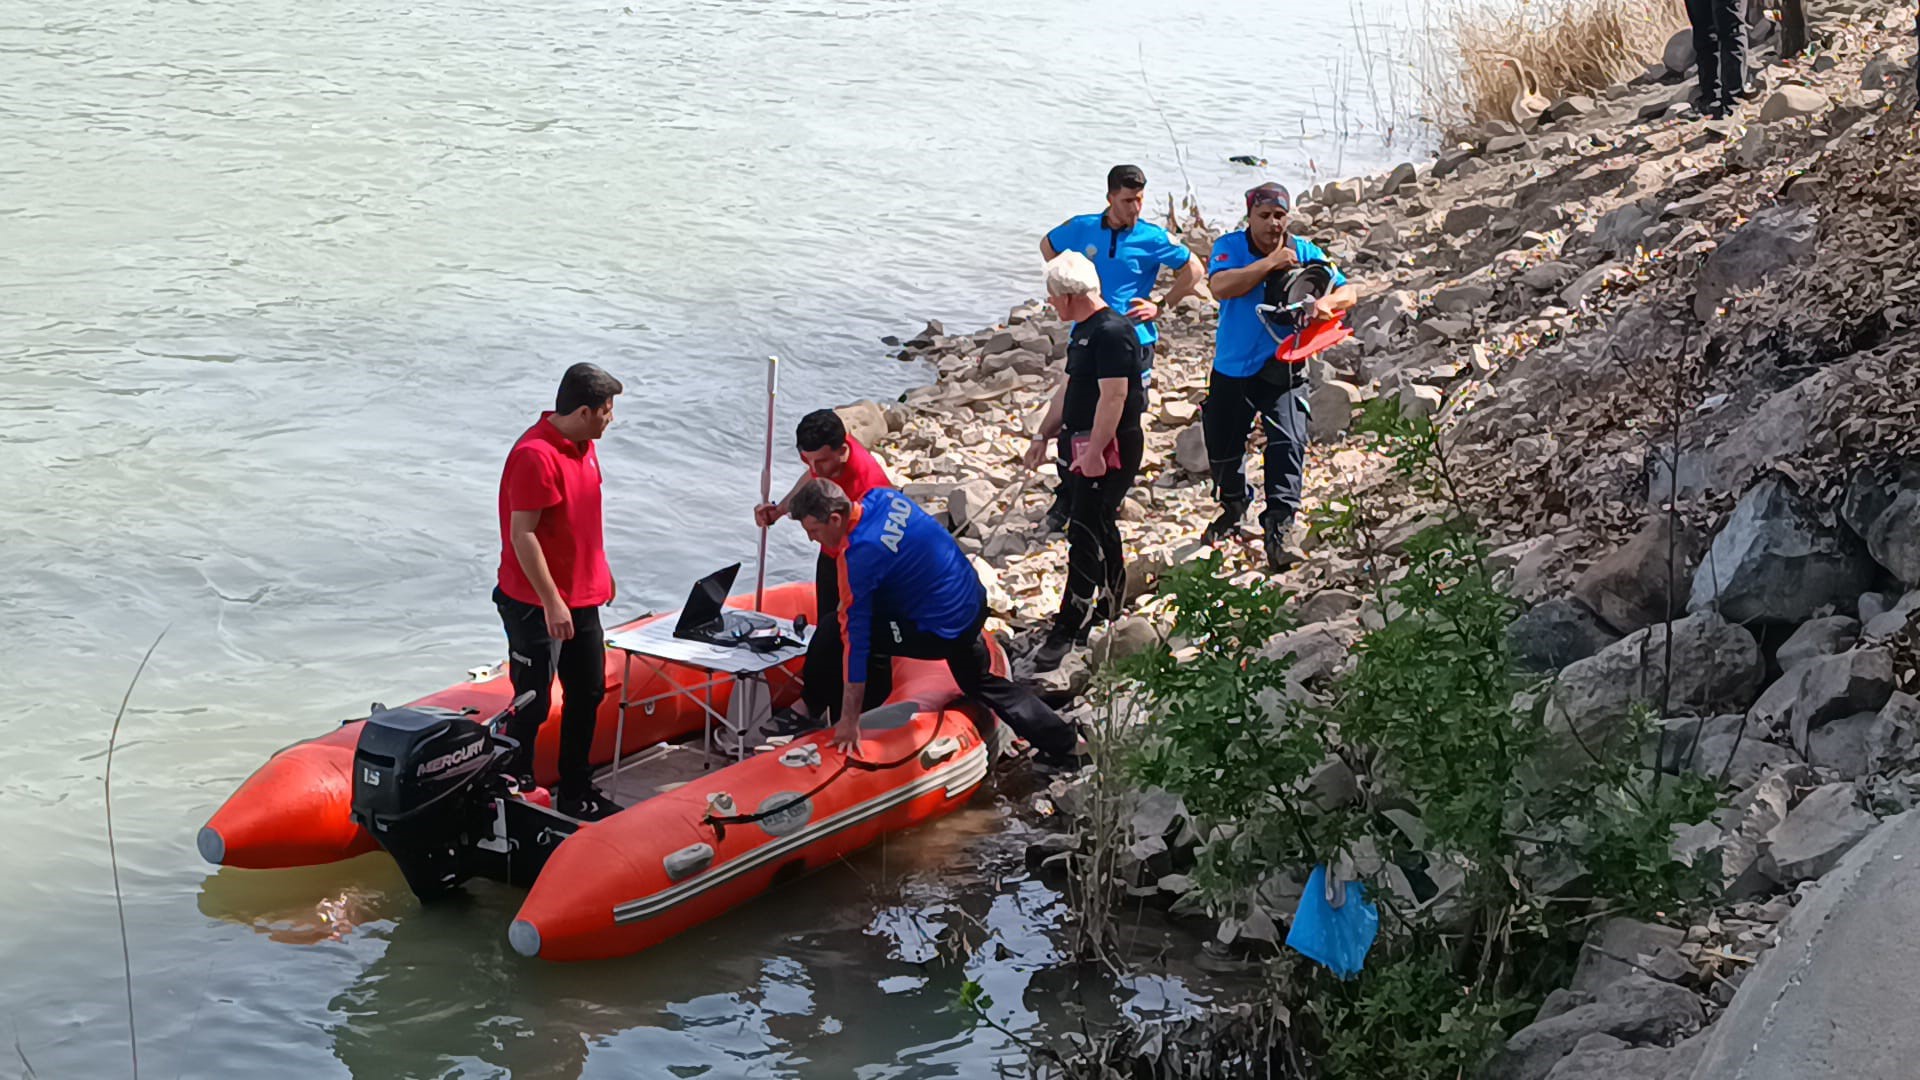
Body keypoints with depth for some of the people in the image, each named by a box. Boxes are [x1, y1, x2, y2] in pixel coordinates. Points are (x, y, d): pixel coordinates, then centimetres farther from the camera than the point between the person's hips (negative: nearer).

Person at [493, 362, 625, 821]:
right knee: (532, 706, -2)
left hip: (582, 598, 10)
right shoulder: (535, 455, -23)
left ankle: (576, 794, 30)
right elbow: (522, 534, -24)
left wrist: (600, 570, 24)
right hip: (536, 606, -10)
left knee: (587, 693, 17)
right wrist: (551, 602, -23)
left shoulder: (582, 445, 7)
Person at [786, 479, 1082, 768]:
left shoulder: (857, 558, -27)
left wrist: (850, 721, -20)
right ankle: (1062, 741, 37)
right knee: (979, 681, 31)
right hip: (974, 600, 9)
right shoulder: (882, 497, -6)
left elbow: (856, 639, -25)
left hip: (944, 631, -9)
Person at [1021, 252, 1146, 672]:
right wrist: (1043, 436, 21)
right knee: (1100, 530, 17)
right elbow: (1069, 389, 23)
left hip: (1111, 448, -10)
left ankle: (1066, 633, -10)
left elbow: (1114, 395, -24)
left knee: (1086, 536, -10)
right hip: (1088, 447, 10)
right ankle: (1112, 611, 29)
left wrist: (1095, 452, -25)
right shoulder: (1083, 330, 15)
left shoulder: (1111, 332, -18)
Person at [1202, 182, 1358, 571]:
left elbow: (1348, 292, -6)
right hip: (1232, 369, 1)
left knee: (1288, 443, -19)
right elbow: (1220, 287, -26)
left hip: (1282, 369, -1)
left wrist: (1326, 302, -29)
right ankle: (1233, 507, 41)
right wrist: (1269, 264, -27)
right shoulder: (1230, 247, -6)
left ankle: (1279, 528, -22)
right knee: (1221, 445, 12)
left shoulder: (1304, 252, -1)